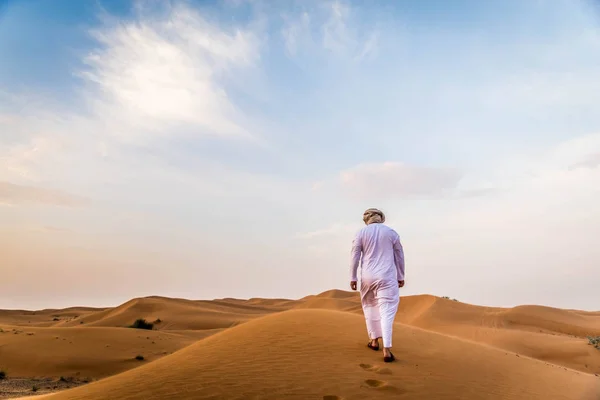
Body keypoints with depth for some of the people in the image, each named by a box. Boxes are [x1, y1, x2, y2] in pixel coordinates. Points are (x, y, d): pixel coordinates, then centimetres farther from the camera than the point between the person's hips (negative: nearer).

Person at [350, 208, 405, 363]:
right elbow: (399, 256, 7)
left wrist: (353, 277, 4)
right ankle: (387, 350, -13)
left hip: (368, 277, 1)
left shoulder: (361, 233, 1)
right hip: (387, 277, -1)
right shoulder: (391, 232, 3)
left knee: (370, 306, 21)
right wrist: (400, 276, 15)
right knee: (387, 311, -3)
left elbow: (355, 257, -1)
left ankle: (375, 340, 27)